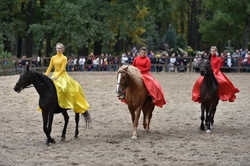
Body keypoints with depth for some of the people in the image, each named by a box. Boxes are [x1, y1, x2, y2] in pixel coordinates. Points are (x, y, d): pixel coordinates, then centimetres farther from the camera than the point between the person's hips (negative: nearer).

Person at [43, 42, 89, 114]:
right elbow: (50, 67, 9)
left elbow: (62, 68, -13)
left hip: (62, 75, -5)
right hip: (55, 75, 5)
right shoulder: (53, 58, 10)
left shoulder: (64, 58, -5)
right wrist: (45, 75, -3)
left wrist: (57, 76, -23)